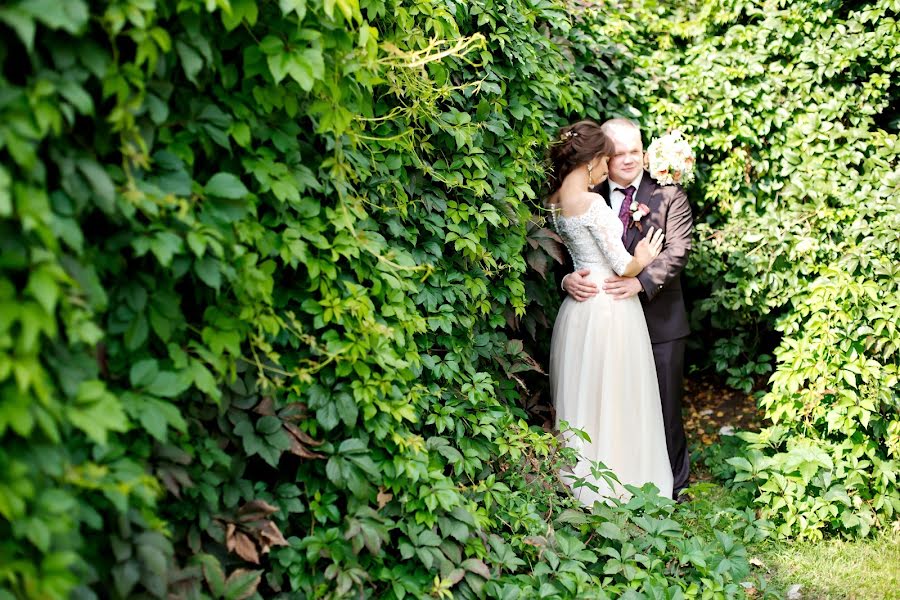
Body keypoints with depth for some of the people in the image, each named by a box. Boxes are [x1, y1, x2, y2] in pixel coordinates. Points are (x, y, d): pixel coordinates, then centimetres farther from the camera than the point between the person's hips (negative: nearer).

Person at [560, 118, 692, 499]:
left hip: (659, 321, -2)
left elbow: (677, 250, -12)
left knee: (664, 409, 9)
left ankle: (673, 485, 25)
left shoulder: (668, 195, -1)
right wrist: (568, 278, -21)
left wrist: (641, 281, -27)